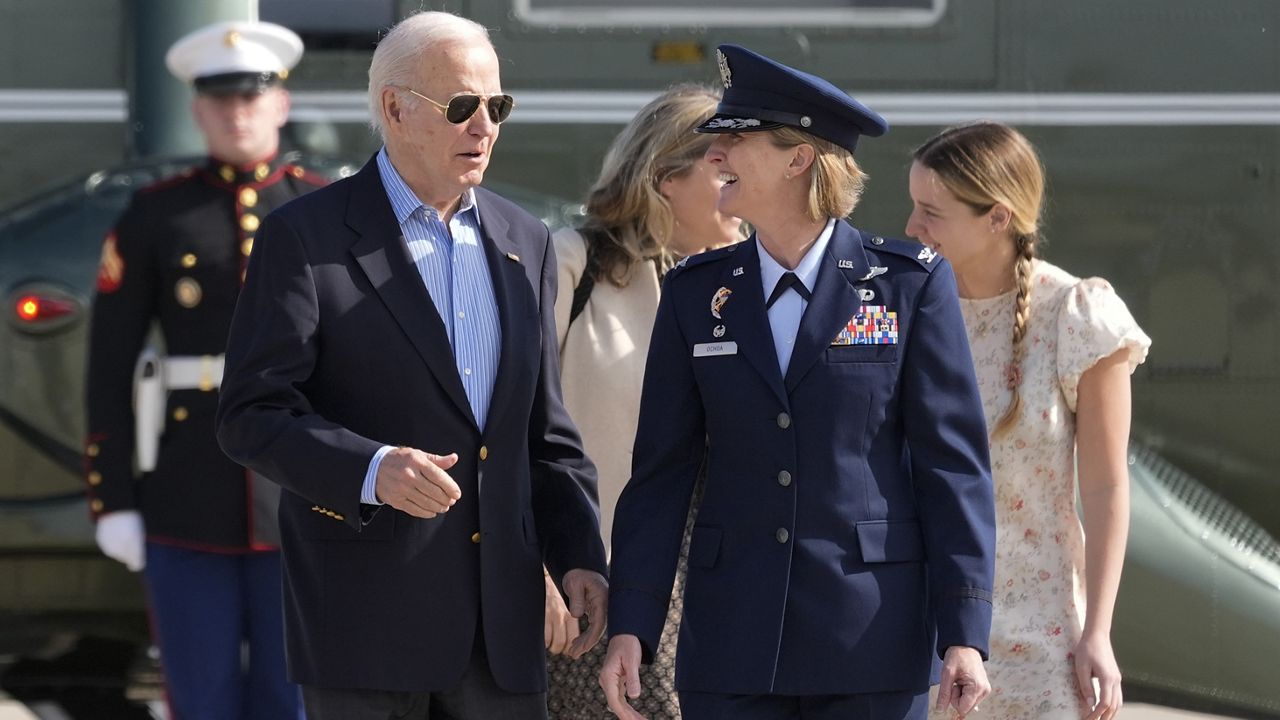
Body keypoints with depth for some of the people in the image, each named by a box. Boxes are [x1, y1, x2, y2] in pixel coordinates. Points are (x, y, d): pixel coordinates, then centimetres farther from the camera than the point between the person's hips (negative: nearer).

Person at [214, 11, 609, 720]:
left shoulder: (525, 245, 14)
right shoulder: (305, 237, -3)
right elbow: (251, 416, -9)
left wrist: (578, 556, 5)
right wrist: (371, 469, -24)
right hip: (366, 623, -5)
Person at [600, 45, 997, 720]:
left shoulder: (910, 283, -1)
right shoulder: (695, 293, 8)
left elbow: (951, 460, -3)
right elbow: (662, 470, 8)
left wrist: (964, 634, -9)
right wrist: (630, 626, 0)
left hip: (872, 638, -3)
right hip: (732, 642, 3)